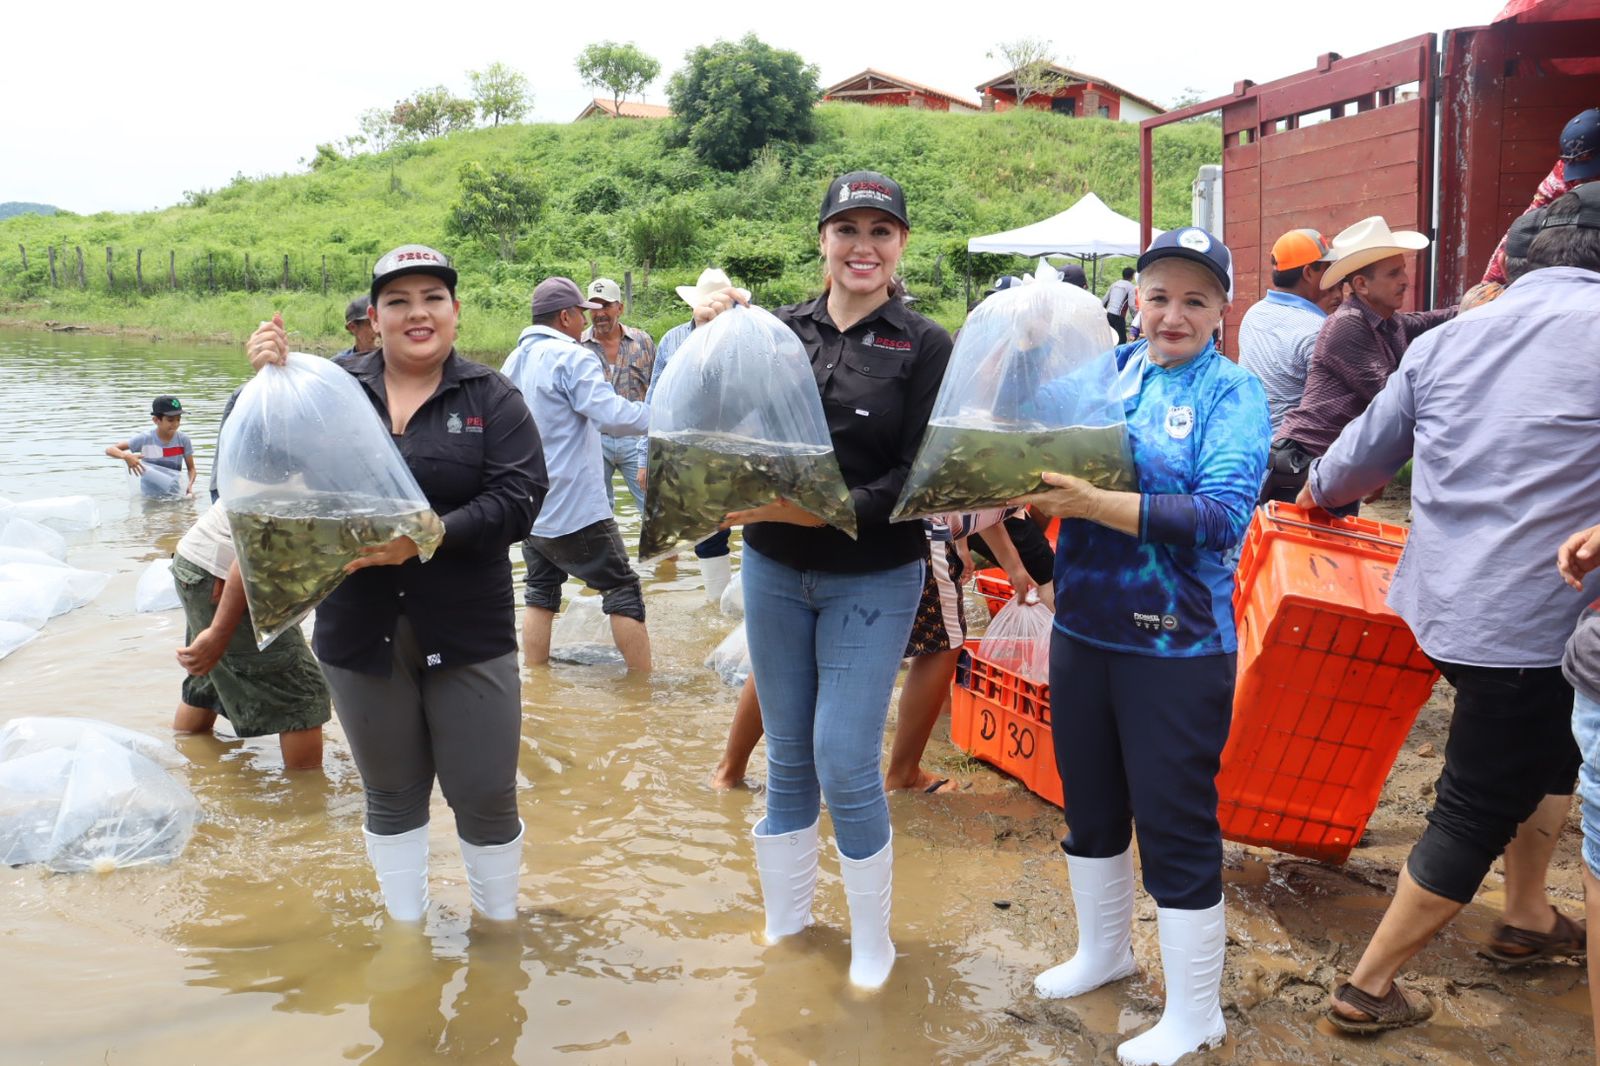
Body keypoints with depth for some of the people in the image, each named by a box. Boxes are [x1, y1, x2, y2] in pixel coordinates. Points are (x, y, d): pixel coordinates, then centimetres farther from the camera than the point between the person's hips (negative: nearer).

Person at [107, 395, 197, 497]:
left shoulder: (183, 440, -8)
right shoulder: (145, 439, -13)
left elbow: (191, 468, 2)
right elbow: (109, 449, -13)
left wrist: (190, 485, -19)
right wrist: (126, 456, -34)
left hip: (174, 496, 1)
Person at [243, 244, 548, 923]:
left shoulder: (491, 398, 0)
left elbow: (518, 498, -11)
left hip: (468, 634, -1)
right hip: (360, 632, 1)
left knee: (487, 797, 5)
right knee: (392, 796, 16)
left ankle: (498, 923, 30)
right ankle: (405, 926, 36)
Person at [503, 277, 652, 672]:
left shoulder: (514, 361, 13)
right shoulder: (571, 358, -14)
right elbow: (612, 414, -24)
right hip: (575, 508, -8)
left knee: (540, 592, 14)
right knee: (622, 589, 0)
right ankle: (644, 682, 2)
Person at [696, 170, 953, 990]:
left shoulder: (925, 346, -6)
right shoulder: (779, 331, 1)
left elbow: (921, 476, -10)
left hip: (873, 582, -3)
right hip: (774, 574, 3)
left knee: (846, 766, -3)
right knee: (787, 761, 13)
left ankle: (872, 945, 21)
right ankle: (783, 925, 33)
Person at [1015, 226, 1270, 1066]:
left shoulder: (1233, 391, -8)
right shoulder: (1101, 371, 5)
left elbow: (1223, 516, -21)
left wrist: (1093, 503, -29)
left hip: (1177, 645, -5)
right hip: (1082, 627, 5)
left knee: (1175, 824, 4)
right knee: (1090, 803, 19)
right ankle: (1103, 950, 43)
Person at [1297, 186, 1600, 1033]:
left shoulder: (1448, 339, 6)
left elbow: (1368, 449, 16)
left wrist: (1318, 493, 34)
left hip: (1448, 601, 7)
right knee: (1476, 813, 6)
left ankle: (1527, 917, 39)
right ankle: (1368, 988, 15)